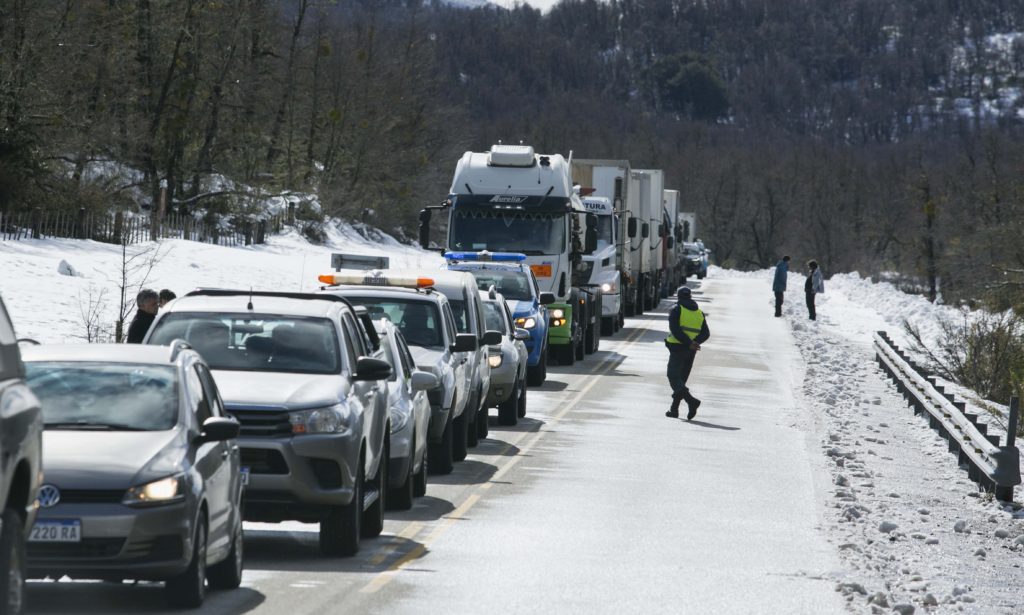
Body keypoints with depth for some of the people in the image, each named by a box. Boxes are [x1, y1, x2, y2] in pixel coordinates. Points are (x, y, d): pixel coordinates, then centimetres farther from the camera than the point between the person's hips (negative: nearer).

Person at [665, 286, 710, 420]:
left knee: (674, 377, -8)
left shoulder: (676, 310, -4)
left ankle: (691, 401, -30)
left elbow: (675, 329, -18)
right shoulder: (699, 313, 13)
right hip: (691, 353, 6)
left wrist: (688, 343, -19)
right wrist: (694, 343, -9)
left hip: (678, 348, -6)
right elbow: (705, 333, 4)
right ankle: (674, 409, 16)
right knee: (681, 379, 15)